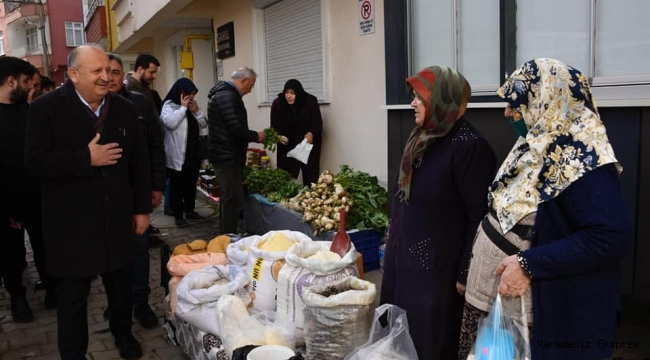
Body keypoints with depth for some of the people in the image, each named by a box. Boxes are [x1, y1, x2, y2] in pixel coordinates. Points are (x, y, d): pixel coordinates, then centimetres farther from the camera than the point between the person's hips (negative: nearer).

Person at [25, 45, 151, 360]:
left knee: (121, 285, 18)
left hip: (117, 219, 3)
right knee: (72, 295, 11)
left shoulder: (125, 109, 2)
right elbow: (34, 162, -16)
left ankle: (123, 333, 44)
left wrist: (142, 208, 5)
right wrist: (86, 158, -22)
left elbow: (139, 163, 6)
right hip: (71, 223, -3)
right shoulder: (46, 108, -9)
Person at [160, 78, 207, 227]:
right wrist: (183, 107, -17)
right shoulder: (169, 105, -7)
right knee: (177, 185, -1)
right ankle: (178, 215, 7)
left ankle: (190, 210, 27)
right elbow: (170, 123, -24)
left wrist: (197, 111, -4)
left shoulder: (192, 106, 14)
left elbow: (203, 124, 12)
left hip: (193, 153, 7)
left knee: (191, 184, 15)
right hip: (177, 155, -7)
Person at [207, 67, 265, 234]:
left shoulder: (224, 93, 18)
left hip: (225, 155, 11)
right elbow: (237, 130, -24)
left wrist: (252, 137, 15)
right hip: (228, 157, -11)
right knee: (233, 201, -8)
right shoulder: (228, 96, -17)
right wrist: (256, 136, -7)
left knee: (228, 199, 16)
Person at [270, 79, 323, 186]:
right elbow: (275, 126, -9)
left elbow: (317, 123, -12)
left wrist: (311, 133, -33)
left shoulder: (311, 101, -13)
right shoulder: (277, 103, -11)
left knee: (310, 177, 2)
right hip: (287, 146, 1)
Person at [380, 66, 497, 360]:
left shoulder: (468, 146, -19)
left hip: (437, 265, -8)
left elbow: (479, 216, -20)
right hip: (405, 258, 8)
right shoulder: (421, 139, 7)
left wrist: (466, 274, -17)